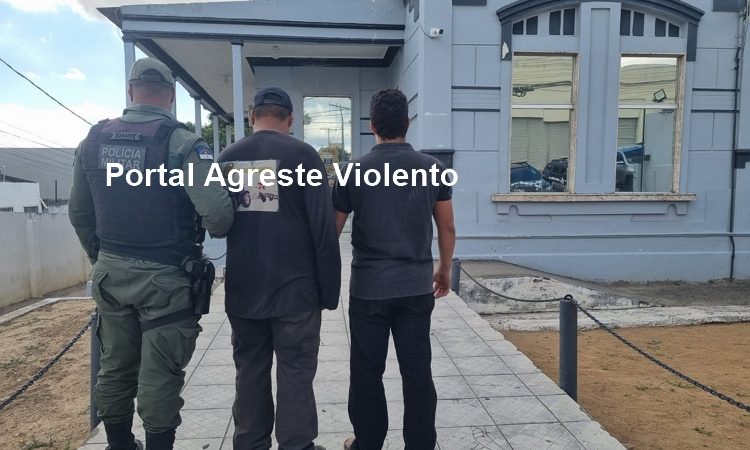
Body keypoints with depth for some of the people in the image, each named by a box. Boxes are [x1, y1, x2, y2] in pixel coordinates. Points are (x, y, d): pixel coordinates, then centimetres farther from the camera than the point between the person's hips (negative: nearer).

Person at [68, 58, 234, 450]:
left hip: (110, 273, 6)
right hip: (163, 277, -5)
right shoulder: (183, 143, -14)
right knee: (159, 375, 5)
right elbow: (217, 212, -24)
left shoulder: (94, 140, 4)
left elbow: (79, 213, 11)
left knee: (115, 368, 19)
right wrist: (216, 230, -1)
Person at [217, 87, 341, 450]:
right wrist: (329, 289, -4)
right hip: (295, 289, -4)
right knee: (295, 375, 5)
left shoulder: (227, 157, 5)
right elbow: (324, 228, -11)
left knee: (249, 372, 16)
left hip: (241, 289, 5)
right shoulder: (302, 154, -8)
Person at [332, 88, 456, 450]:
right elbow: (447, 229, 5)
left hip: (369, 287, -1)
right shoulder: (432, 168, -1)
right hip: (417, 286, 2)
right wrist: (444, 269, 19)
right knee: (417, 371, 11)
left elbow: (332, 230, 1)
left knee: (367, 373, 13)